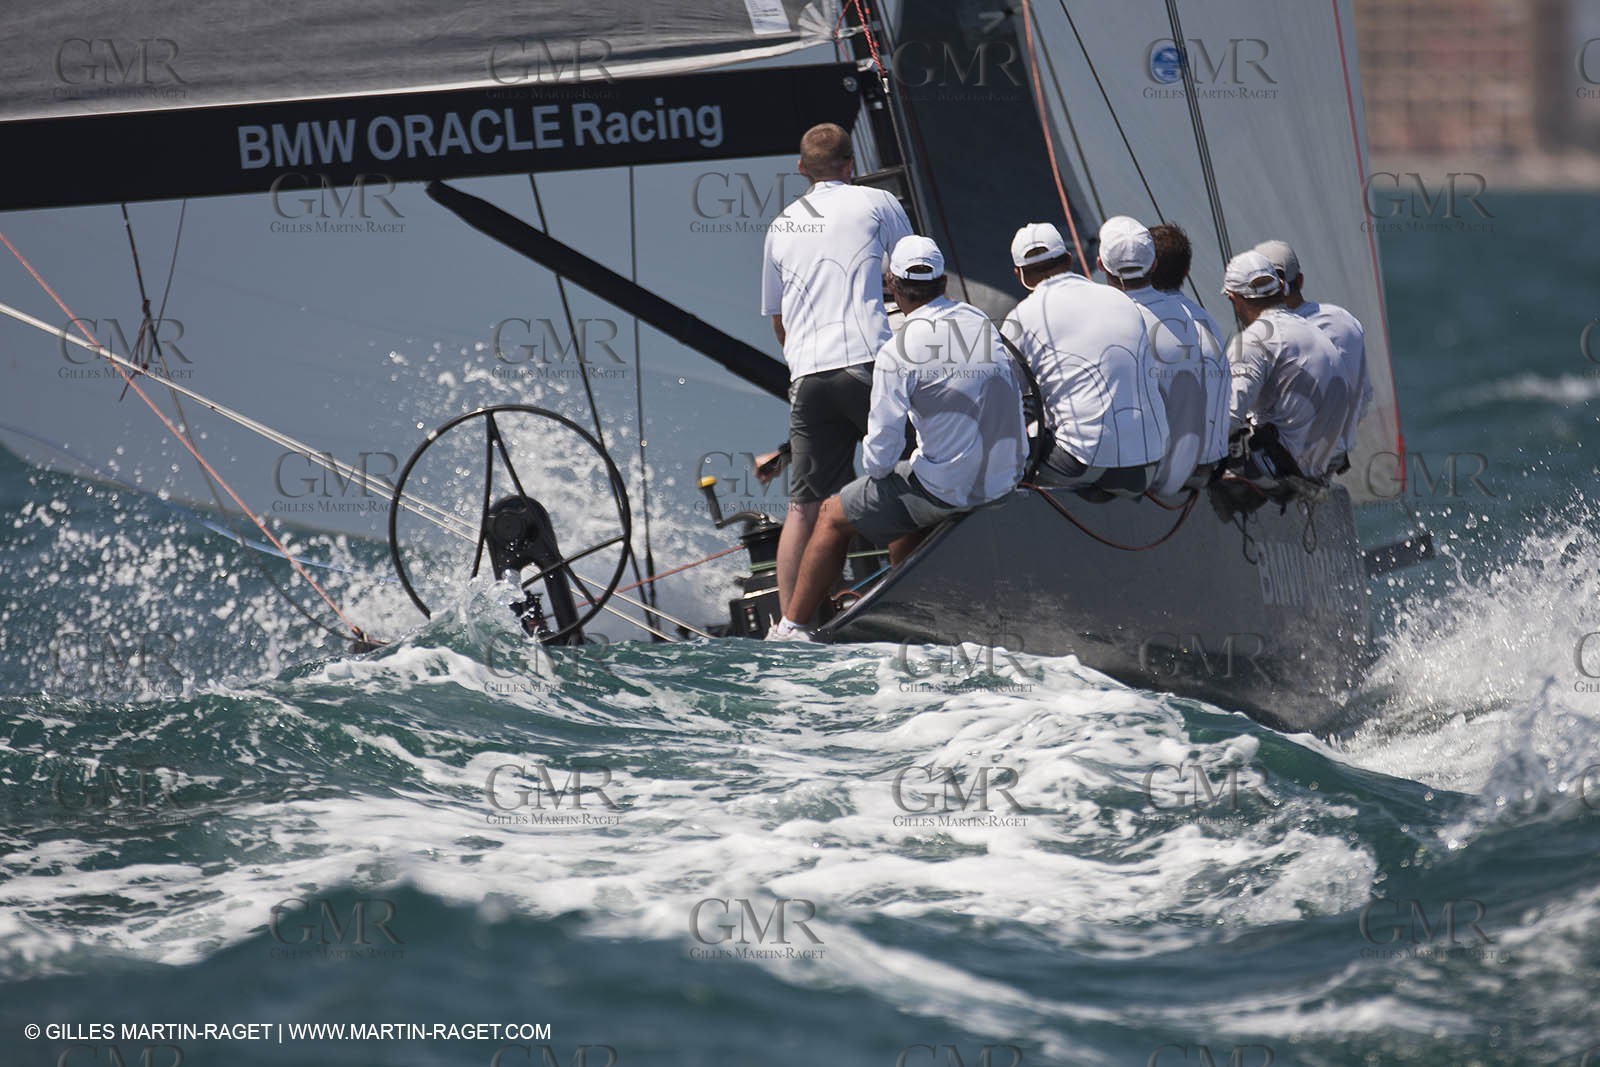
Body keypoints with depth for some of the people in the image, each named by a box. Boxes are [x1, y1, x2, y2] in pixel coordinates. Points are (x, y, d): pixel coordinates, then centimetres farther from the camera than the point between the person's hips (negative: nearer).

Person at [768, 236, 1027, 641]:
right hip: (1006, 479, 6)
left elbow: (882, 452, -16)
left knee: (835, 515, 14)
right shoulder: (982, 322, 2)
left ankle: (791, 628, 21)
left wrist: (875, 468, 9)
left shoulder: (897, 353, -17)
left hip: (946, 490, -6)